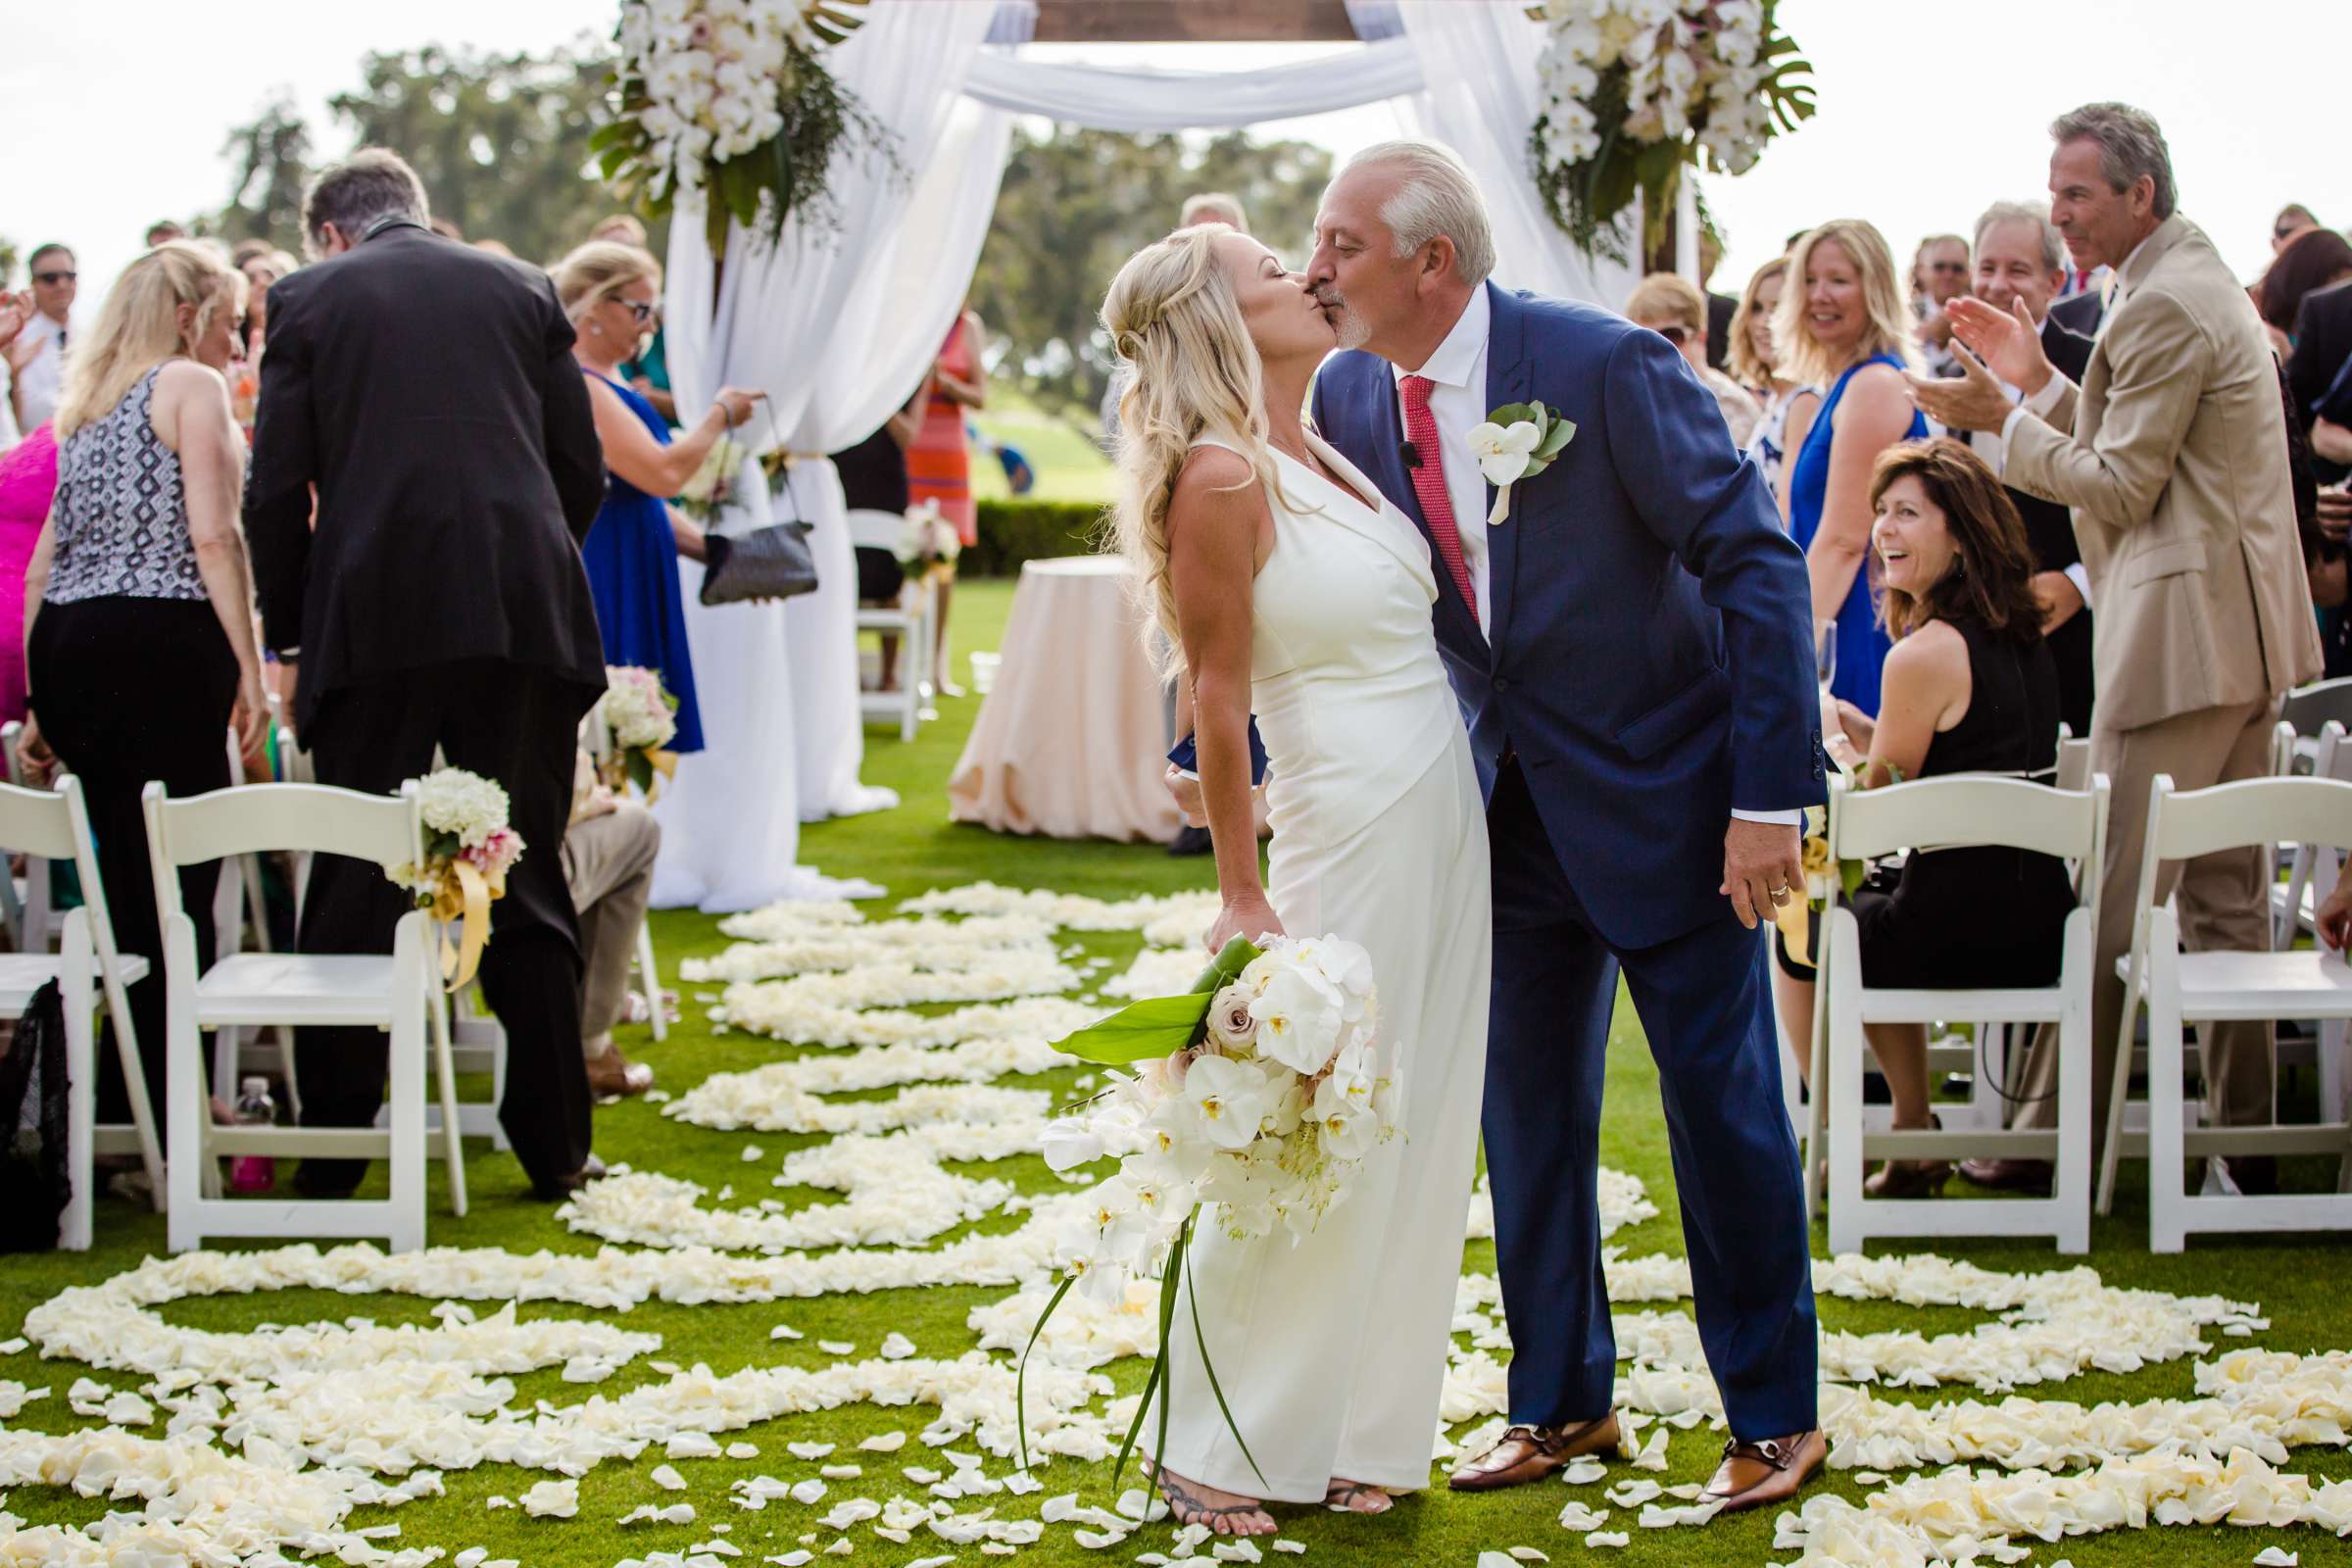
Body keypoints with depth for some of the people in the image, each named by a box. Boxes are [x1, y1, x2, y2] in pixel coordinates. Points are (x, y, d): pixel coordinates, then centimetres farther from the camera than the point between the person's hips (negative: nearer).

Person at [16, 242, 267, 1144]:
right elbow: (213, 536, -10)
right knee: (177, 881, -4)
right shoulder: (190, 386, 2)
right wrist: (249, 669, -8)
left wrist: (44, 701, 22)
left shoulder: (88, 408, 23)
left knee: (126, 878, 14)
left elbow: (44, 563, 20)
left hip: (66, 641, 8)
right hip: (159, 640, -8)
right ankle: (165, 1105, -3)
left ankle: (122, 1104, 19)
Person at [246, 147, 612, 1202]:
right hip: (526, 615, 2)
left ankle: (332, 1154, 8)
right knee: (528, 887, 9)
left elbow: (276, 490, 2)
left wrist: (285, 636, 10)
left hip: (375, 618, -2)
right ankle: (554, 1146, 11)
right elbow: (583, 470, 11)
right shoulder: (523, 291, 14)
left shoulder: (307, 299, 7)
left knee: (353, 890, 5)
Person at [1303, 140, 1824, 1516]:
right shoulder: (1348, 398, -3)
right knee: (1528, 1108, 11)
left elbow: (1759, 564, -19)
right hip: (1510, 806, 6)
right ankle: (1562, 1403, 26)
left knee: (1722, 1097, 2)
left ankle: (1776, 1416, 16)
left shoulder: (1606, 366, -21)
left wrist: (1769, 796, -22)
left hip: (1662, 787, -5)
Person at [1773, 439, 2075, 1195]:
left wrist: (1832, 734, 11)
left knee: (1800, 940, 21)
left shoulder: (1924, 653, -17)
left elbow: (1877, 802, -7)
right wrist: (1855, 726, 17)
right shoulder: (2026, 638, 9)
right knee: (1876, 915, 36)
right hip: (2040, 926, 8)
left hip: (1961, 928, -8)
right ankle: (1914, 1137, 37)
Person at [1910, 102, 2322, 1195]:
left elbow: (2122, 489, -15)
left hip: (2184, 633, -11)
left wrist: (2004, 420, -9)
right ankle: (2244, 1136, 18)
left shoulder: (2162, 306, -16)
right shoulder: (2198, 280, 17)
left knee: (2110, 899, -5)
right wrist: (2039, 379, 13)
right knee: (2225, 895, 13)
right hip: (2241, 626, 11)